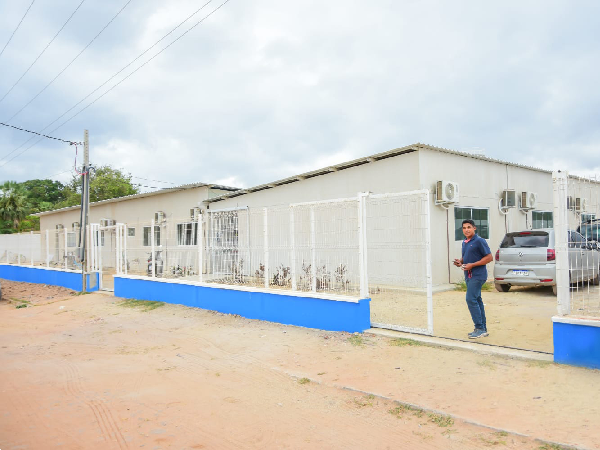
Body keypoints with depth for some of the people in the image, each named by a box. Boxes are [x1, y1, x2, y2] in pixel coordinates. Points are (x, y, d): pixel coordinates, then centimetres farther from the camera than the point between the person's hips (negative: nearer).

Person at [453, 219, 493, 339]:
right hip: (469, 275, 9)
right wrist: (460, 262, 5)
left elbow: (489, 257, -13)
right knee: (477, 301, 11)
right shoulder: (464, 243, 15)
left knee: (471, 299, -14)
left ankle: (480, 328, -7)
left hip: (477, 275, -9)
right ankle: (483, 329, 18)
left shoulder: (479, 241, -11)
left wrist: (472, 265, -19)